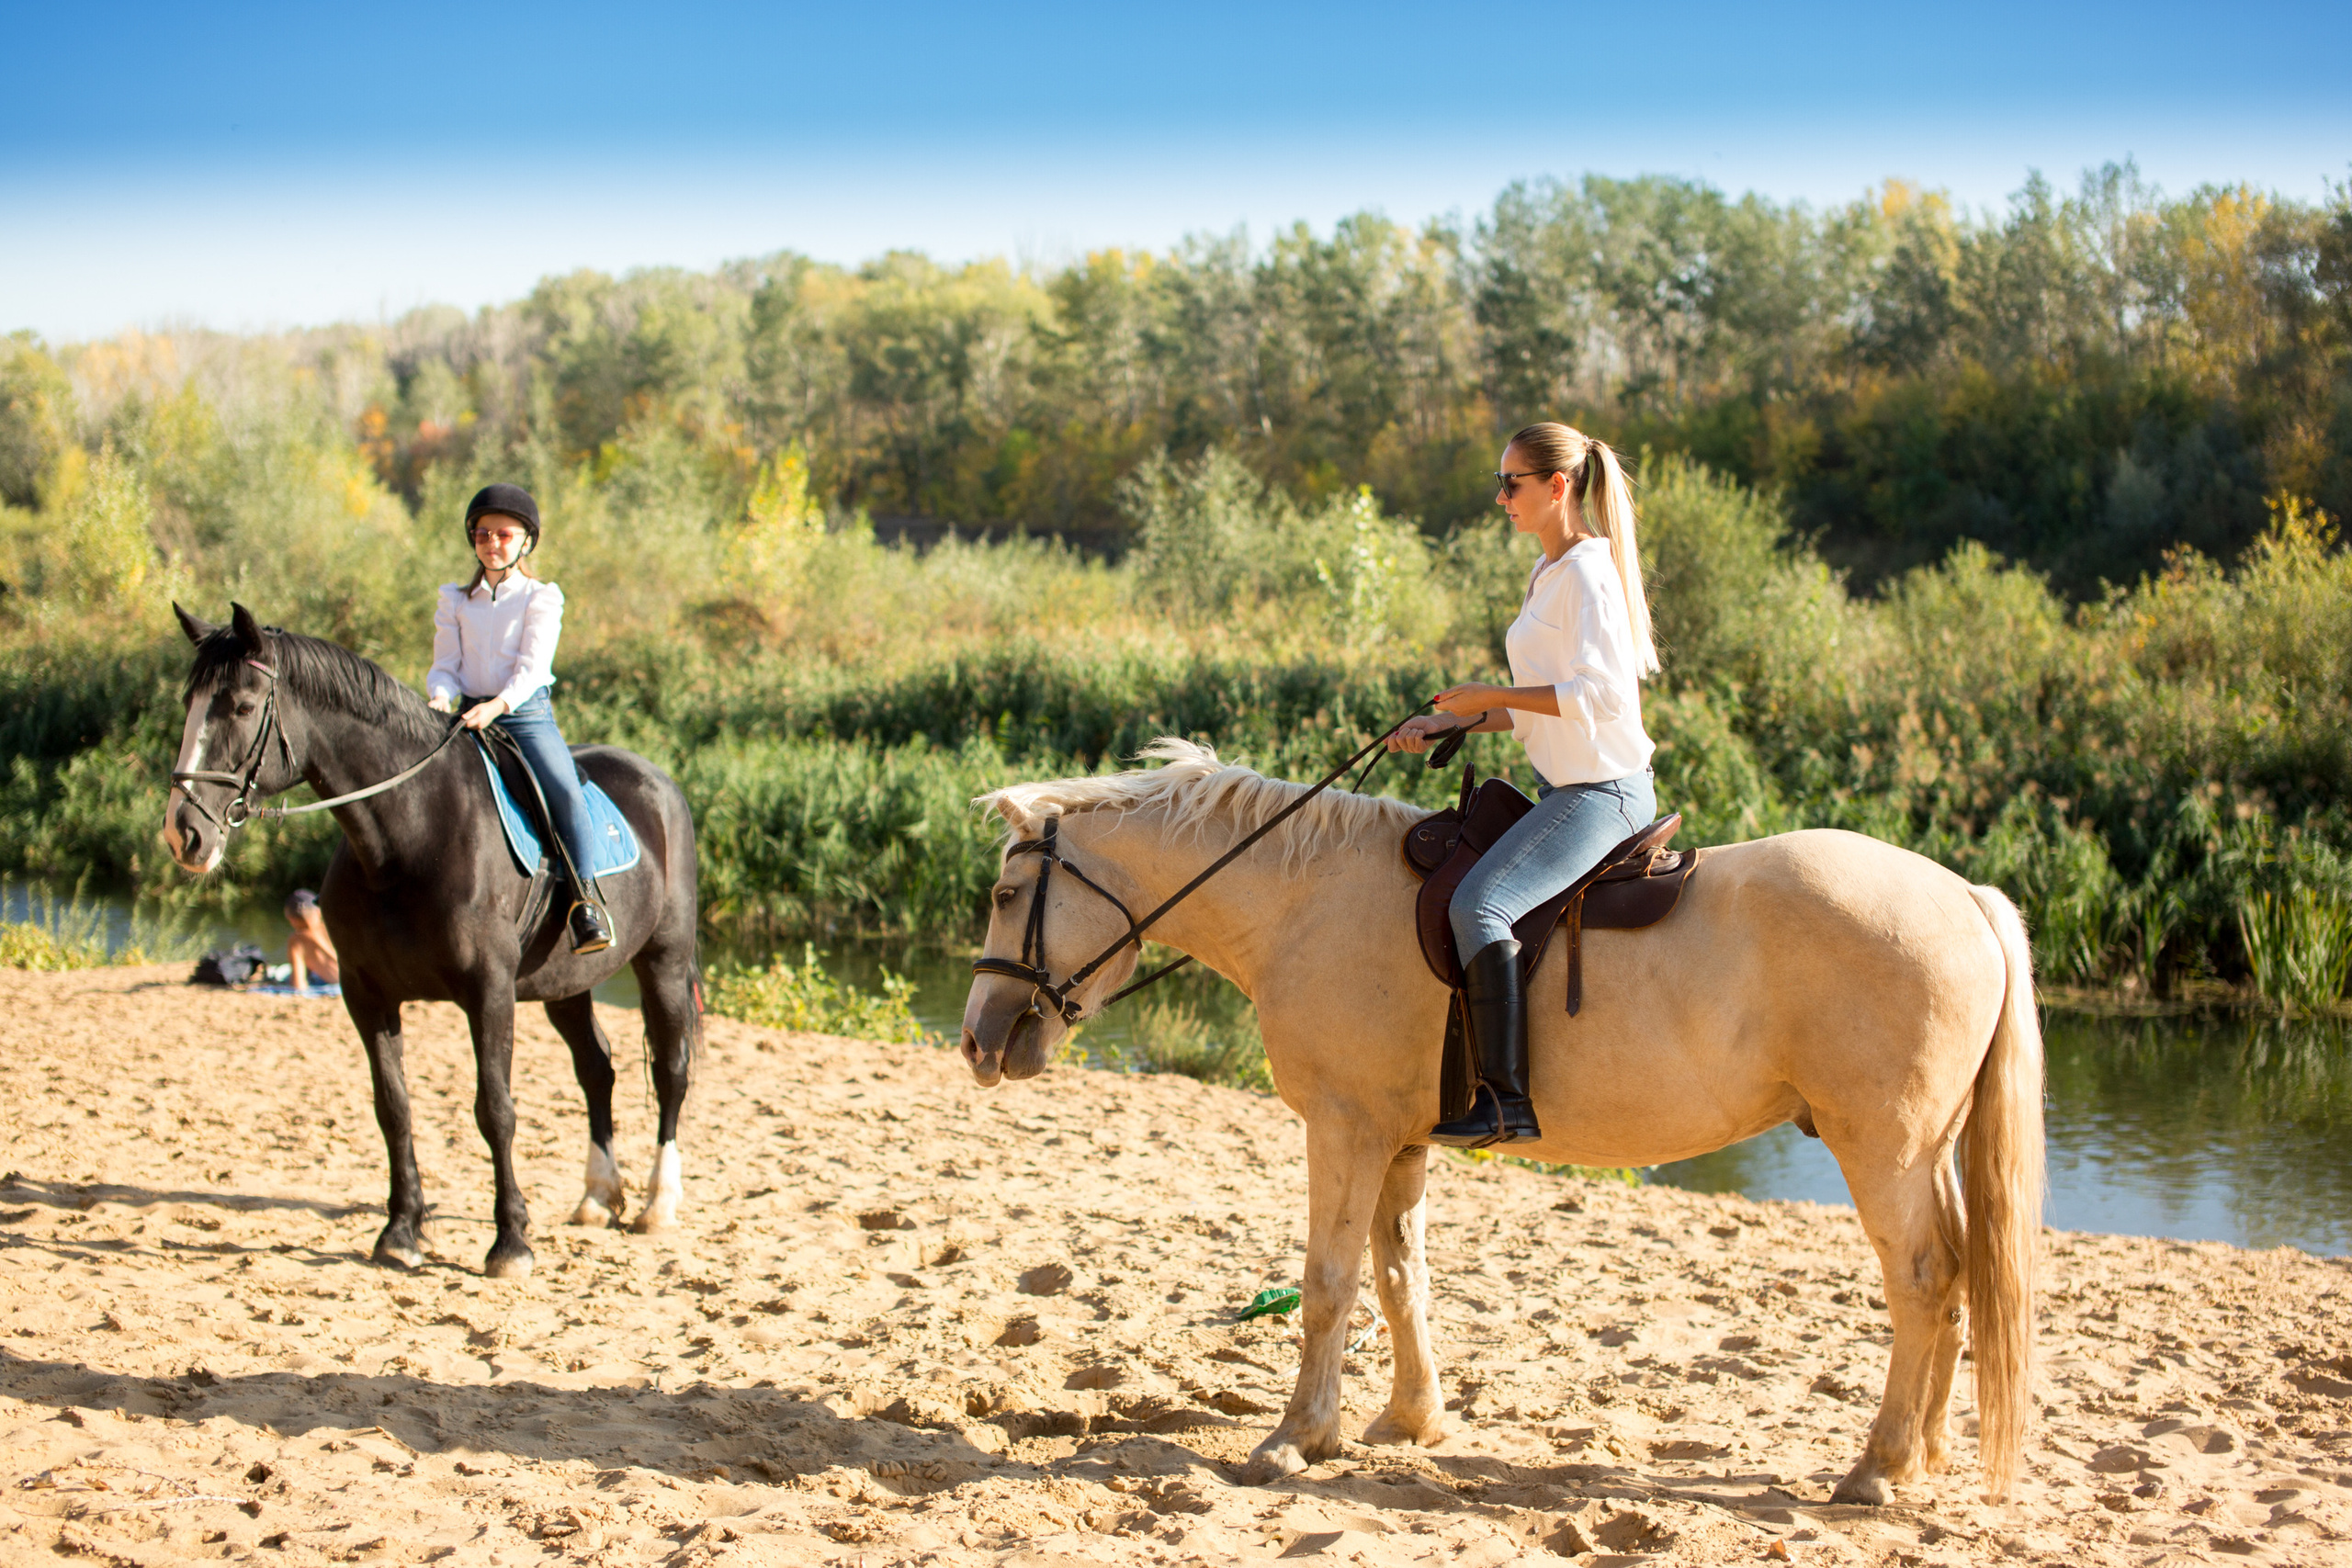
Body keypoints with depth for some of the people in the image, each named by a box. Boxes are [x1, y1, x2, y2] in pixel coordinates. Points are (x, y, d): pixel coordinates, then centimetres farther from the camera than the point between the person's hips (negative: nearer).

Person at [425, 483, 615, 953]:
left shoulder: (541, 598, 5)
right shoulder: (454, 601, 16)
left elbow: (532, 667, -7)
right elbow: (445, 666, 10)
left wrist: (497, 706, -25)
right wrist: (441, 697, -14)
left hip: (526, 714, -3)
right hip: (465, 715, 3)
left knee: (566, 793, -27)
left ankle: (585, 900, -23)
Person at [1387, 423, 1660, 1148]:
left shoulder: (1588, 573, -14)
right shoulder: (1551, 574, 16)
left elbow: (1599, 695, -23)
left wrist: (1489, 696, -17)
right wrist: (1446, 724, 9)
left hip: (1602, 792, -11)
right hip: (1570, 789, 11)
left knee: (1478, 904, -25)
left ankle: (1508, 1100, -25)